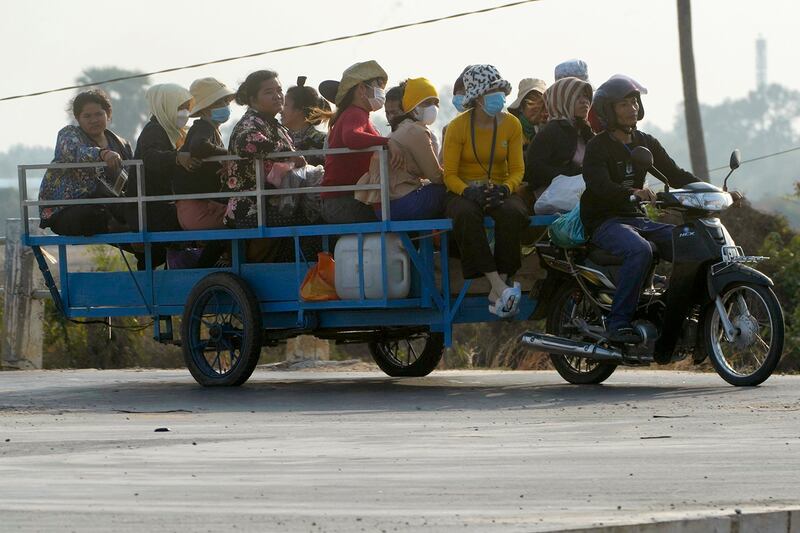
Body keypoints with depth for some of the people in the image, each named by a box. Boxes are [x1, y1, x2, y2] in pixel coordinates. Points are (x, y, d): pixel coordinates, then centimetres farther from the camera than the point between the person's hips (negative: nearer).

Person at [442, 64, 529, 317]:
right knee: (466, 215, -39)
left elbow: (517, 169, 3)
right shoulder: (458, 126, -4)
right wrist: (469, 191, -26)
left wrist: (505, 188, -20)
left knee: (512, 213, -36)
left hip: (499, 190, 2)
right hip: (464, 192, -2)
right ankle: (499, 286, -45)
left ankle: (496, 295, -33)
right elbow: (449, 174, -4)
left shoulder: (511, 124, 4)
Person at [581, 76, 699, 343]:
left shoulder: (646, 143, 15)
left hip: (638, 218, 7)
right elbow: (599, 185, -24)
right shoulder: (598, 147, -7)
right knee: (640, 250, -37)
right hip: (604, 222, -7)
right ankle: (618, 323, -35)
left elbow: (676, 175, 11)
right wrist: (632, 193, -44)